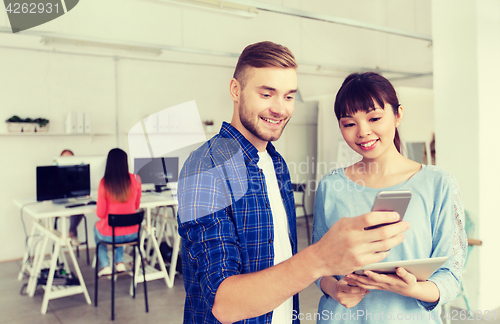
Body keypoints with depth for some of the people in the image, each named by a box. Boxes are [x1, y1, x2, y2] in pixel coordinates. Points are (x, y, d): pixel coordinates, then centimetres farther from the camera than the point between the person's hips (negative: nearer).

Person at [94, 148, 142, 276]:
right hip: (132, 234, 2)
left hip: (109, 235, -2)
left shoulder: (104, 183, -17)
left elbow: (100, 214, -9)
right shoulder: (134, 179, -10)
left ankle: (105, 266, 30)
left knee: (97, 227, 34)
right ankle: (120, 262, 31)